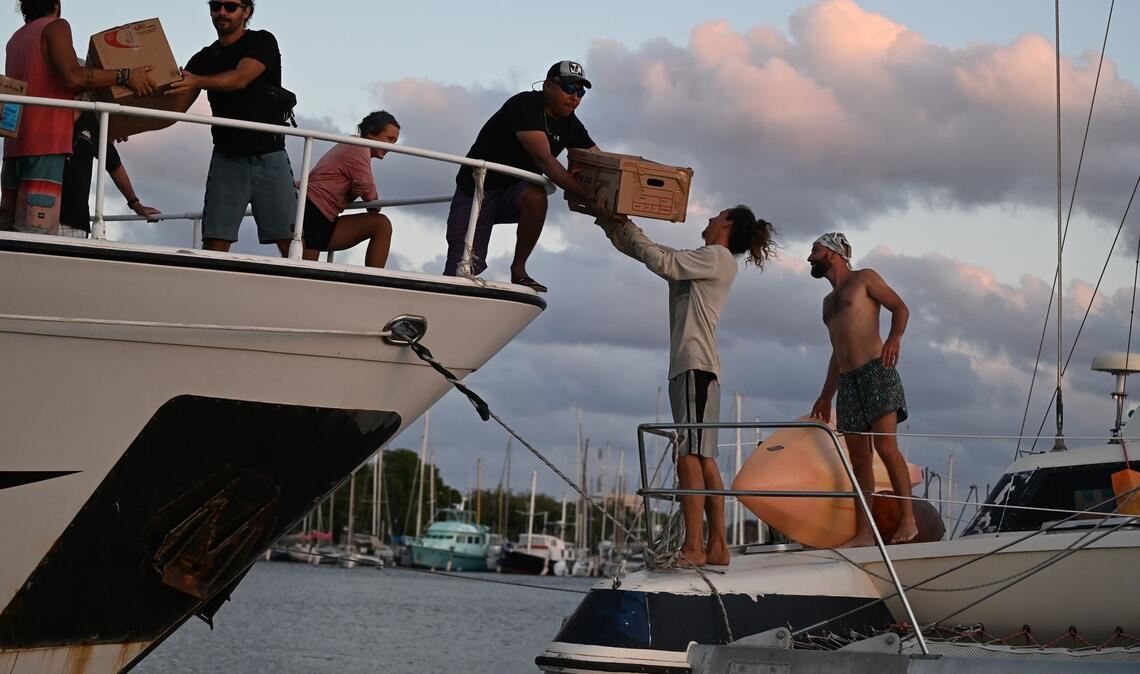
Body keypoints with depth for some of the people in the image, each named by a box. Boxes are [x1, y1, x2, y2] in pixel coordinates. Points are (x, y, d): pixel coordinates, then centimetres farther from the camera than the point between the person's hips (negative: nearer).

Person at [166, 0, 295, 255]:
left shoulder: (262, 42, 1)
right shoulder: (204, 59, 13)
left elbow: (240, 79, -18)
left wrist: (197, 82, -34)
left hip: (269, 156, -3)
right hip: (227, 158, 3)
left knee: (291, 242, -10)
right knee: (214, 242, -8)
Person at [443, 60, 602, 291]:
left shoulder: (569, 124, 3)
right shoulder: (525, 106, -20)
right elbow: (544, 160, -30)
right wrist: (587, 196, -36)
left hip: (513, 191, 5)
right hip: (475, 190, -5)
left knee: (535, 197, -31)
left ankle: (518, 272, -17)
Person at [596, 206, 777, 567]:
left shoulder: (718, 257, -3)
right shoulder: (699, 260, 24)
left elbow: (660, 262, -13)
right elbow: (647, 252, 22)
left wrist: (627, 227, -3)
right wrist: (612, 221, 10)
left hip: (697, 364, -10)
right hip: (687, 365, 10)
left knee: (689, 454, -17)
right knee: (702, 457, 5)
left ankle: (693, 547, -23)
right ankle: (716, 546, 4)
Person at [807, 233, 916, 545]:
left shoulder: (864, 279, 8)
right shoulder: (829, 300, 28)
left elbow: (900, 307, -1)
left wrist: (895, 337, -21)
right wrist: (826, 397, 25)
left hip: (876, 370, -7)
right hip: (847, 380, 7)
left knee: (886, 447, -16)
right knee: (858, 458, 0)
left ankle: (908, 520, -13)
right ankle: (864, 531, -3)